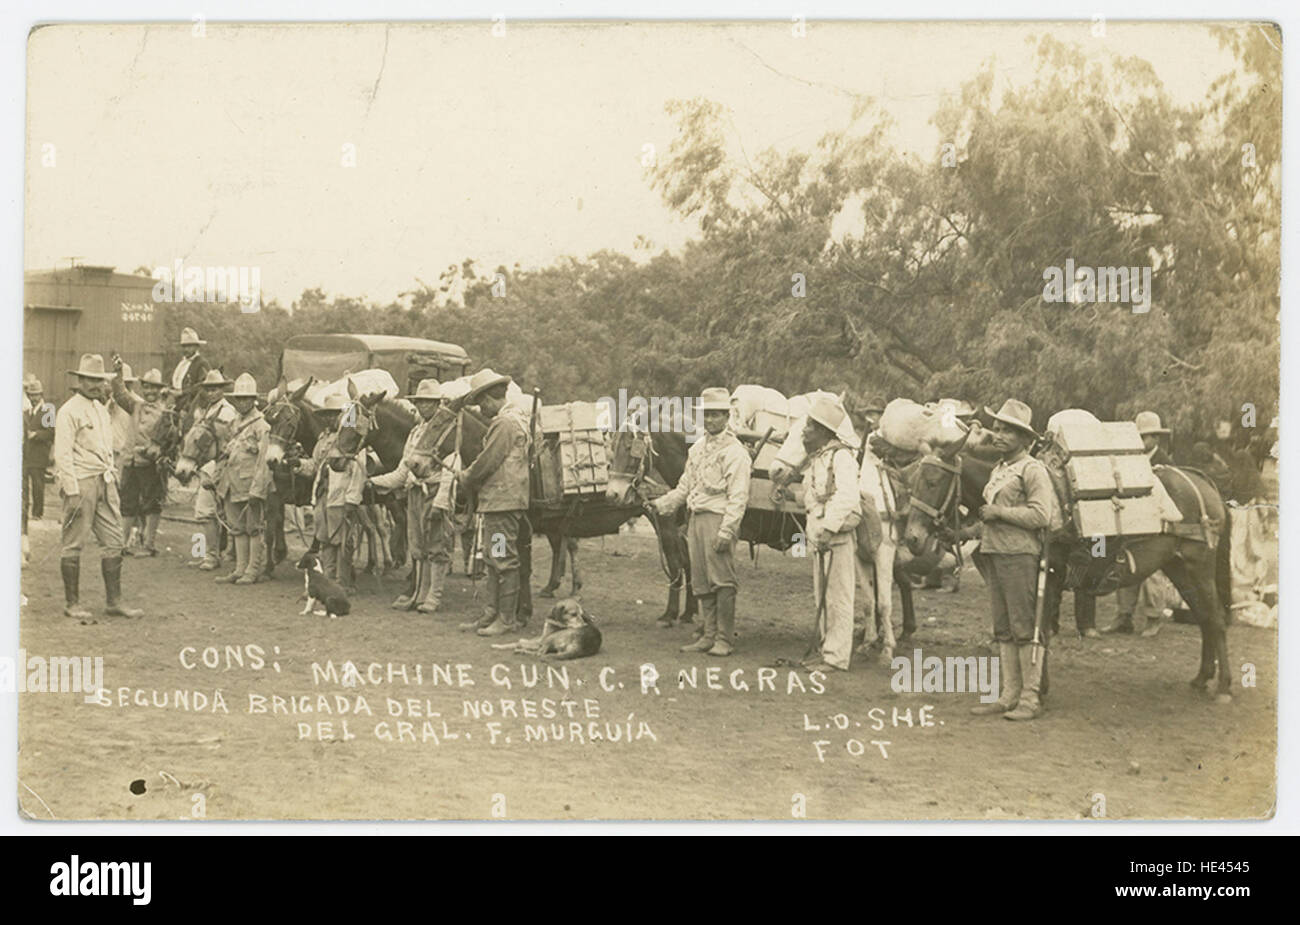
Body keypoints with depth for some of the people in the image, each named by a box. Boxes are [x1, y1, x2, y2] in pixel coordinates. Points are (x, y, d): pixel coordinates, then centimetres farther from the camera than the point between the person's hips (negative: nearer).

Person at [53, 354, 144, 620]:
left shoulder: (101, 408, 17)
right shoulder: (69, 411, -8)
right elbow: (62, 455, -12)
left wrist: (113, 479, 16)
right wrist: (72, 492, -17)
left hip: (105, 482, 8)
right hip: (81, 482, -8)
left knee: (113, 542, 6)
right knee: (73, 545, 0)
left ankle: (114, 601, 12)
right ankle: (72, 604, 6)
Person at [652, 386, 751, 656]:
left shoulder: (734, 451, -7)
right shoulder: (697, 449, 16)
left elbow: (738, 497, -13)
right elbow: (685, 487, 22)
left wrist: (726, 531, -21)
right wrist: (662, 505, 8)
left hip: (718, 518, -8)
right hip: (695, 519, 8)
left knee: (722, 580, -5)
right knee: (700, 581, 9)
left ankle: (724, 639, 0)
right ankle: (709, 635, 16)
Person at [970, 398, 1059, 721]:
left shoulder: (1033, 470, -9)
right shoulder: (998, 470, 16)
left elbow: (1040, 516, -18)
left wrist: (998, 512, -15)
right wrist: (984, 519, 11)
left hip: (1020, 555, -9)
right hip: (994, 552, 9)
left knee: (1025, 627, -4)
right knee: (1003, 628, 10)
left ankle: (1031, 697, 1)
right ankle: (1009, 694, 15)